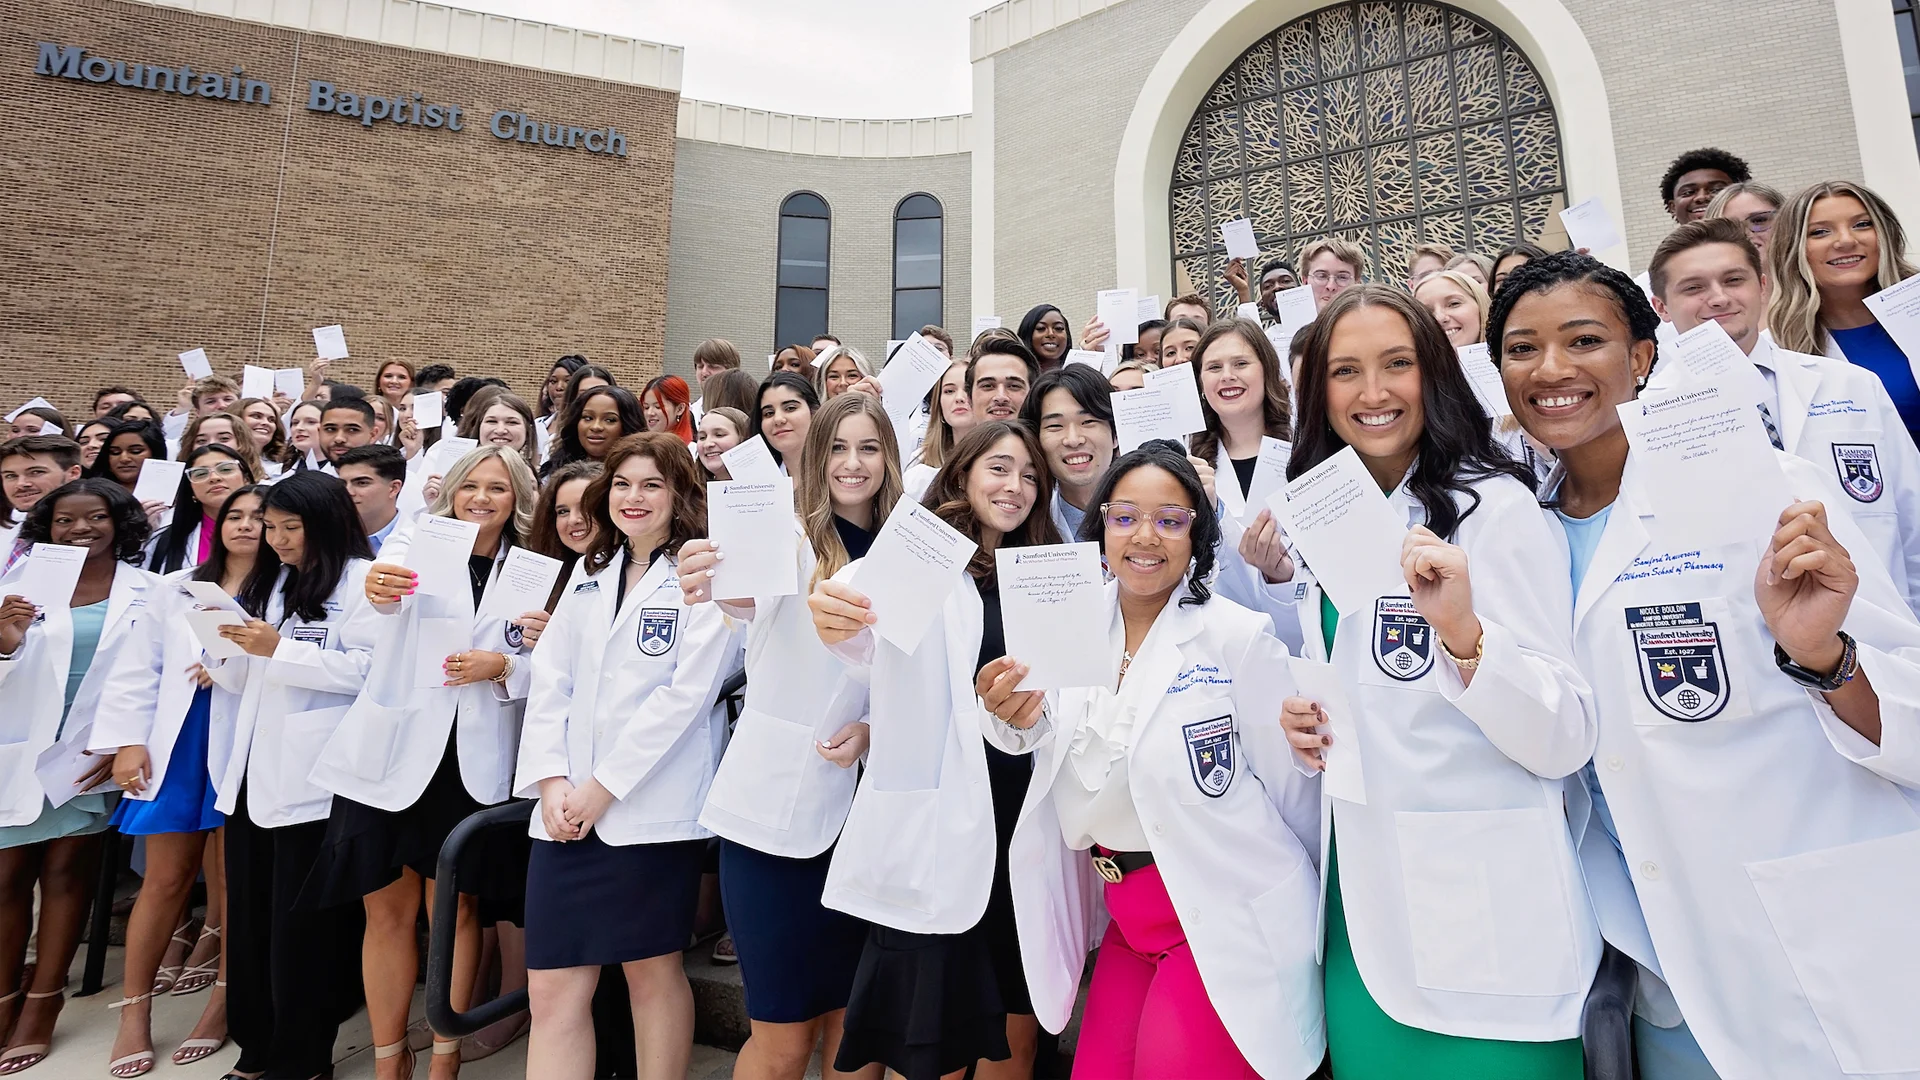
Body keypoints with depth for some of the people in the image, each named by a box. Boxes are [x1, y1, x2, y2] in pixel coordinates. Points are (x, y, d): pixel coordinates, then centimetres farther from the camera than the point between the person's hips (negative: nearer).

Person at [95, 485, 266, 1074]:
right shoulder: (174, 589, 12)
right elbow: (136, 671, 10)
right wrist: (128, 743, 2)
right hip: (177, 745, 3)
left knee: (233, 878, 5)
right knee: (165, 879, 8)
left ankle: (224, 999, 20)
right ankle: (135, 1010, 22)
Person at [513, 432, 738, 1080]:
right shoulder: (589, 577, 16)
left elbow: (687, 693, -12)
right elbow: (549, 682, 10)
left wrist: (602, 787, -13)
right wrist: (552, 781, -4)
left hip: (653, 806, -5)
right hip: (568, 812, 5)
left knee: (652, 971, 9)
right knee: (552, 991, 6)